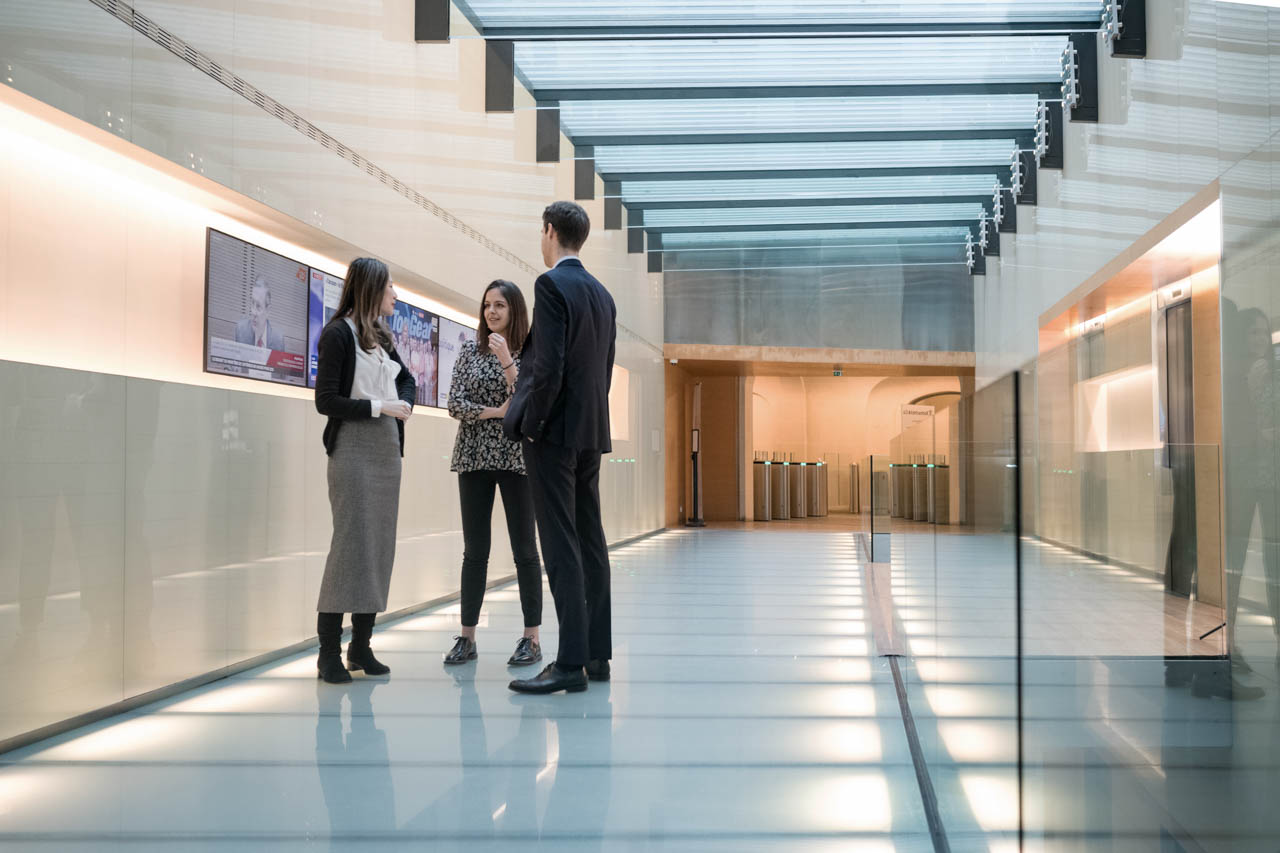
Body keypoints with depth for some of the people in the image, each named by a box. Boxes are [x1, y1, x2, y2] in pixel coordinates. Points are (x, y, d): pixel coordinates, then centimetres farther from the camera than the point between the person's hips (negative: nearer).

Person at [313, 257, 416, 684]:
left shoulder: (380, 336, 16)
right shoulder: (338, 334, -6)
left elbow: (406, 379, 30)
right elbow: (326, 400, -11)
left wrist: (404, 403, 10)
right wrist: (379, 406, -13)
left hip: (387, 449, 8)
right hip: (354, 450, -8)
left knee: (380, 544, 5)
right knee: (351, 542, -12)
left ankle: (361, 645, 12)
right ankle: (329, 652, -7)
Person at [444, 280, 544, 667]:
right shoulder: (470, 350, 7)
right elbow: (455, 403, 0)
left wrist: (507, 361, -20)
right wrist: (494, 412, -12)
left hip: (517, 457, -2)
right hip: (474, 457, 2)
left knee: (524, 548, 0)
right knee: (475, 549, 5)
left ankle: (532, 638, 6)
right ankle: (467, 636, 11)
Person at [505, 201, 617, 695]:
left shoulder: (552, 285, -11)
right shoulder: (602, 294, 15)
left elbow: (549, 366, -19)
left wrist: (530, 424, -11)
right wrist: (589, 420, 18)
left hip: (554, 431, -9)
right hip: (591, 431, 9)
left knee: (561, 546, -9)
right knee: (589, 542, 11)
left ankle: (571, 663, -8)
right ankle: (597, 654, 16)